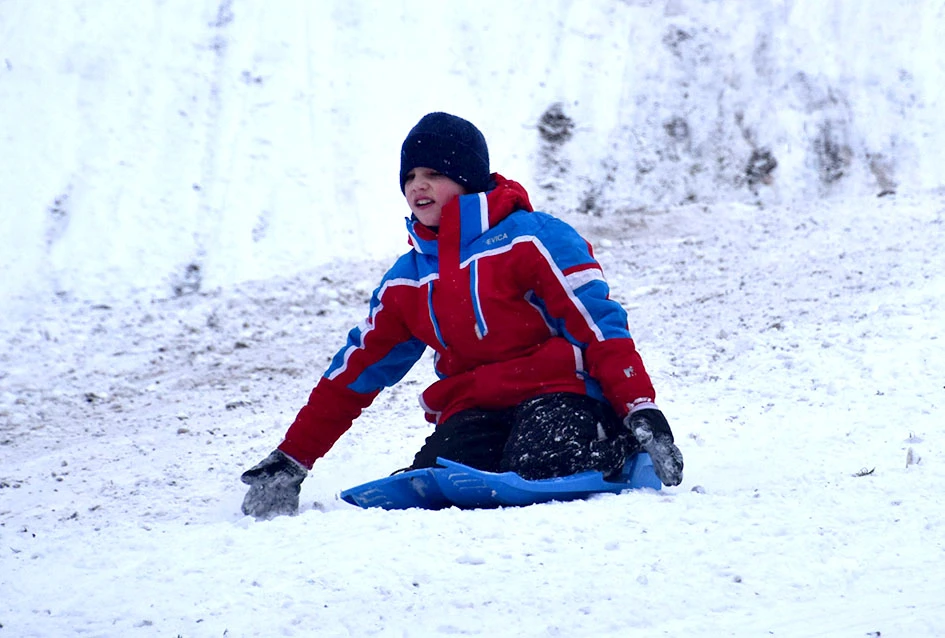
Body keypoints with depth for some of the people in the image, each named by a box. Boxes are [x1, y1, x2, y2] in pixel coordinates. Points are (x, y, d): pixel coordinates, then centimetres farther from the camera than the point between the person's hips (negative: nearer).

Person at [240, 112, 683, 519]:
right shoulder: (406, 283, 14)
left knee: (538, 469, -35)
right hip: (475, 411, 3)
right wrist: (289, 461, 18)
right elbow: (356, 370, 21)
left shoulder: (530, 239, -4)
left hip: (557, 391, -3)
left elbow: (600, 324, -9)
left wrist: (643, 413, -21)